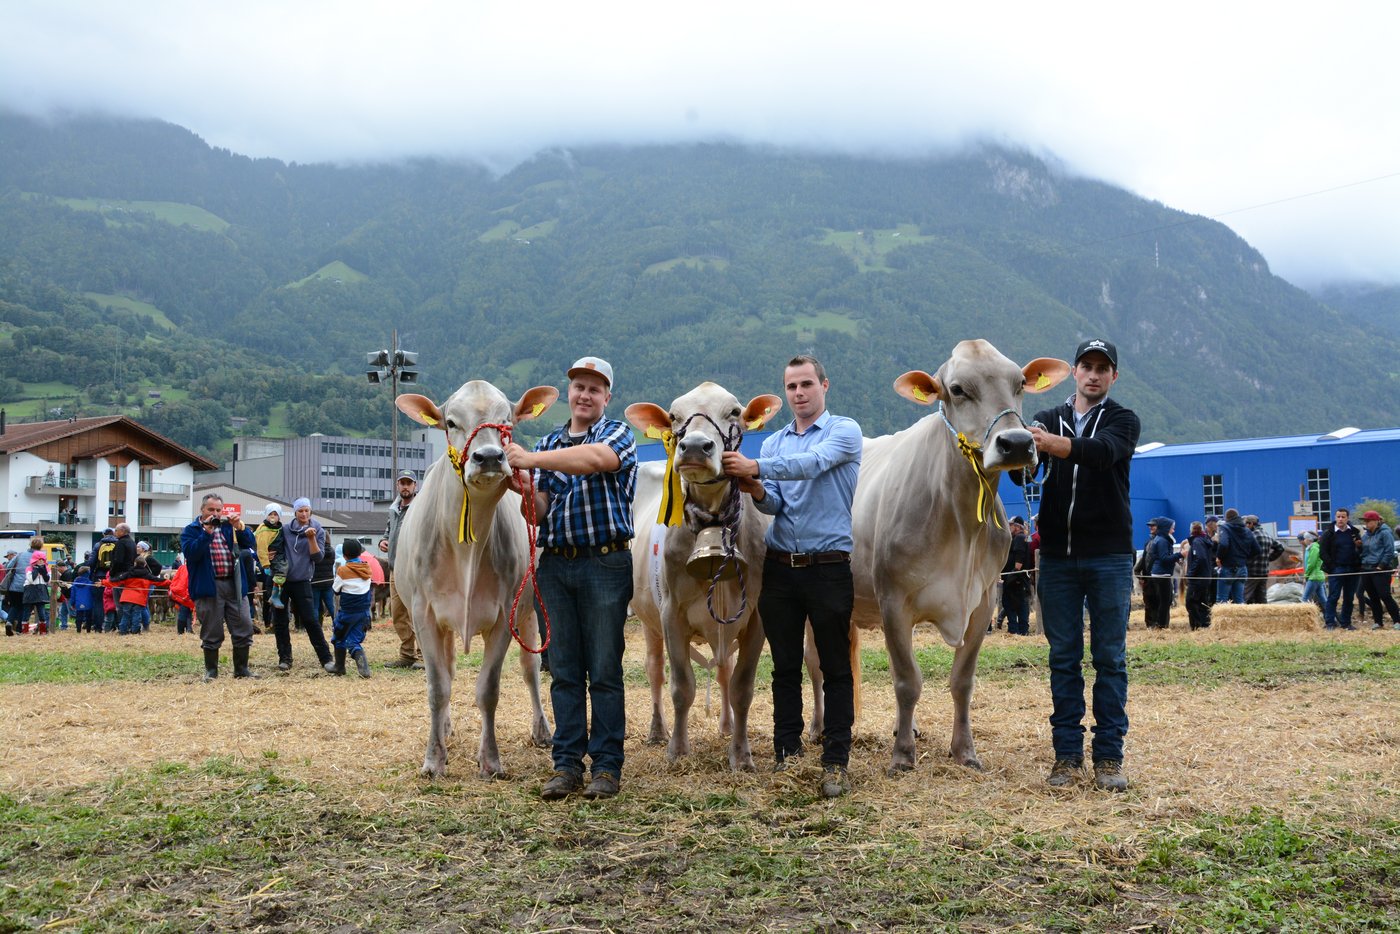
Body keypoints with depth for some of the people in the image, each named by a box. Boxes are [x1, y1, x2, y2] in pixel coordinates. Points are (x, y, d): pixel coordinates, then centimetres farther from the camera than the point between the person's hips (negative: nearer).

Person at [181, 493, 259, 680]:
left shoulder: (228, 527, 14)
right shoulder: (191, 530, 3)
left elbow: (250, 544, 5)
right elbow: (190, 553, -14)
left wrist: (240, 527, -12)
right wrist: (207, 533, -20)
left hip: (234, 585, 4)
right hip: (208, 587, -4)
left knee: (244, 628, 4)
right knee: (211, 633, 2)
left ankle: (241, 668, 16)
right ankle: (211, 670, 16)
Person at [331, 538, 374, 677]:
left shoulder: (342, 570, -12)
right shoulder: (366, 568, 3)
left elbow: (336, 589, -2)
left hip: (348, 611, -4)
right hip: (364, 611, 4)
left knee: (339, 639, 18)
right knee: (354, 641, 6)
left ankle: (340, 668, 20)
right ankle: (362, 663, -20)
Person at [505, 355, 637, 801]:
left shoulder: (618, 433, 2)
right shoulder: (548, 443, 16)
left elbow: (596, 459, -23)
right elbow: (538, 512, 9)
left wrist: (532, 460, -26)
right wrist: (525, 492, -14)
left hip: (606, 563, -4)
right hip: (555, 565, 4)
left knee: (604, 671, -1)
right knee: (564, 671, 6)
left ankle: (607, 765, 5)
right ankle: (566, 764, 12)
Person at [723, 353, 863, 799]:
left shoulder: (844, 431, -1)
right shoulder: (773, 442, 14)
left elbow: (813, 463, -22)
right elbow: (775, 503, 3)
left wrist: (756, 468, -33)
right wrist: (758, 492, -21)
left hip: (829, 567, -4)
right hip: (779, 566, 5)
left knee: (835, 668, 1)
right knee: (785, 667, 8)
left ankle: (835, 763, 6)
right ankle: (786, 757, 16)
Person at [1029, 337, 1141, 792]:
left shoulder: (1124, 421, 2)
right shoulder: (1048, 419, 9)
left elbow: (1103, 451, -23)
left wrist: (1053, 444, -41)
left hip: (1109, 555, -2)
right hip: (1057, 555, 2)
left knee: (1109, 658, 2)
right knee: (1063, 658, 6)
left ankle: (1109, 757, 9)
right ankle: (1067, 753, 13)